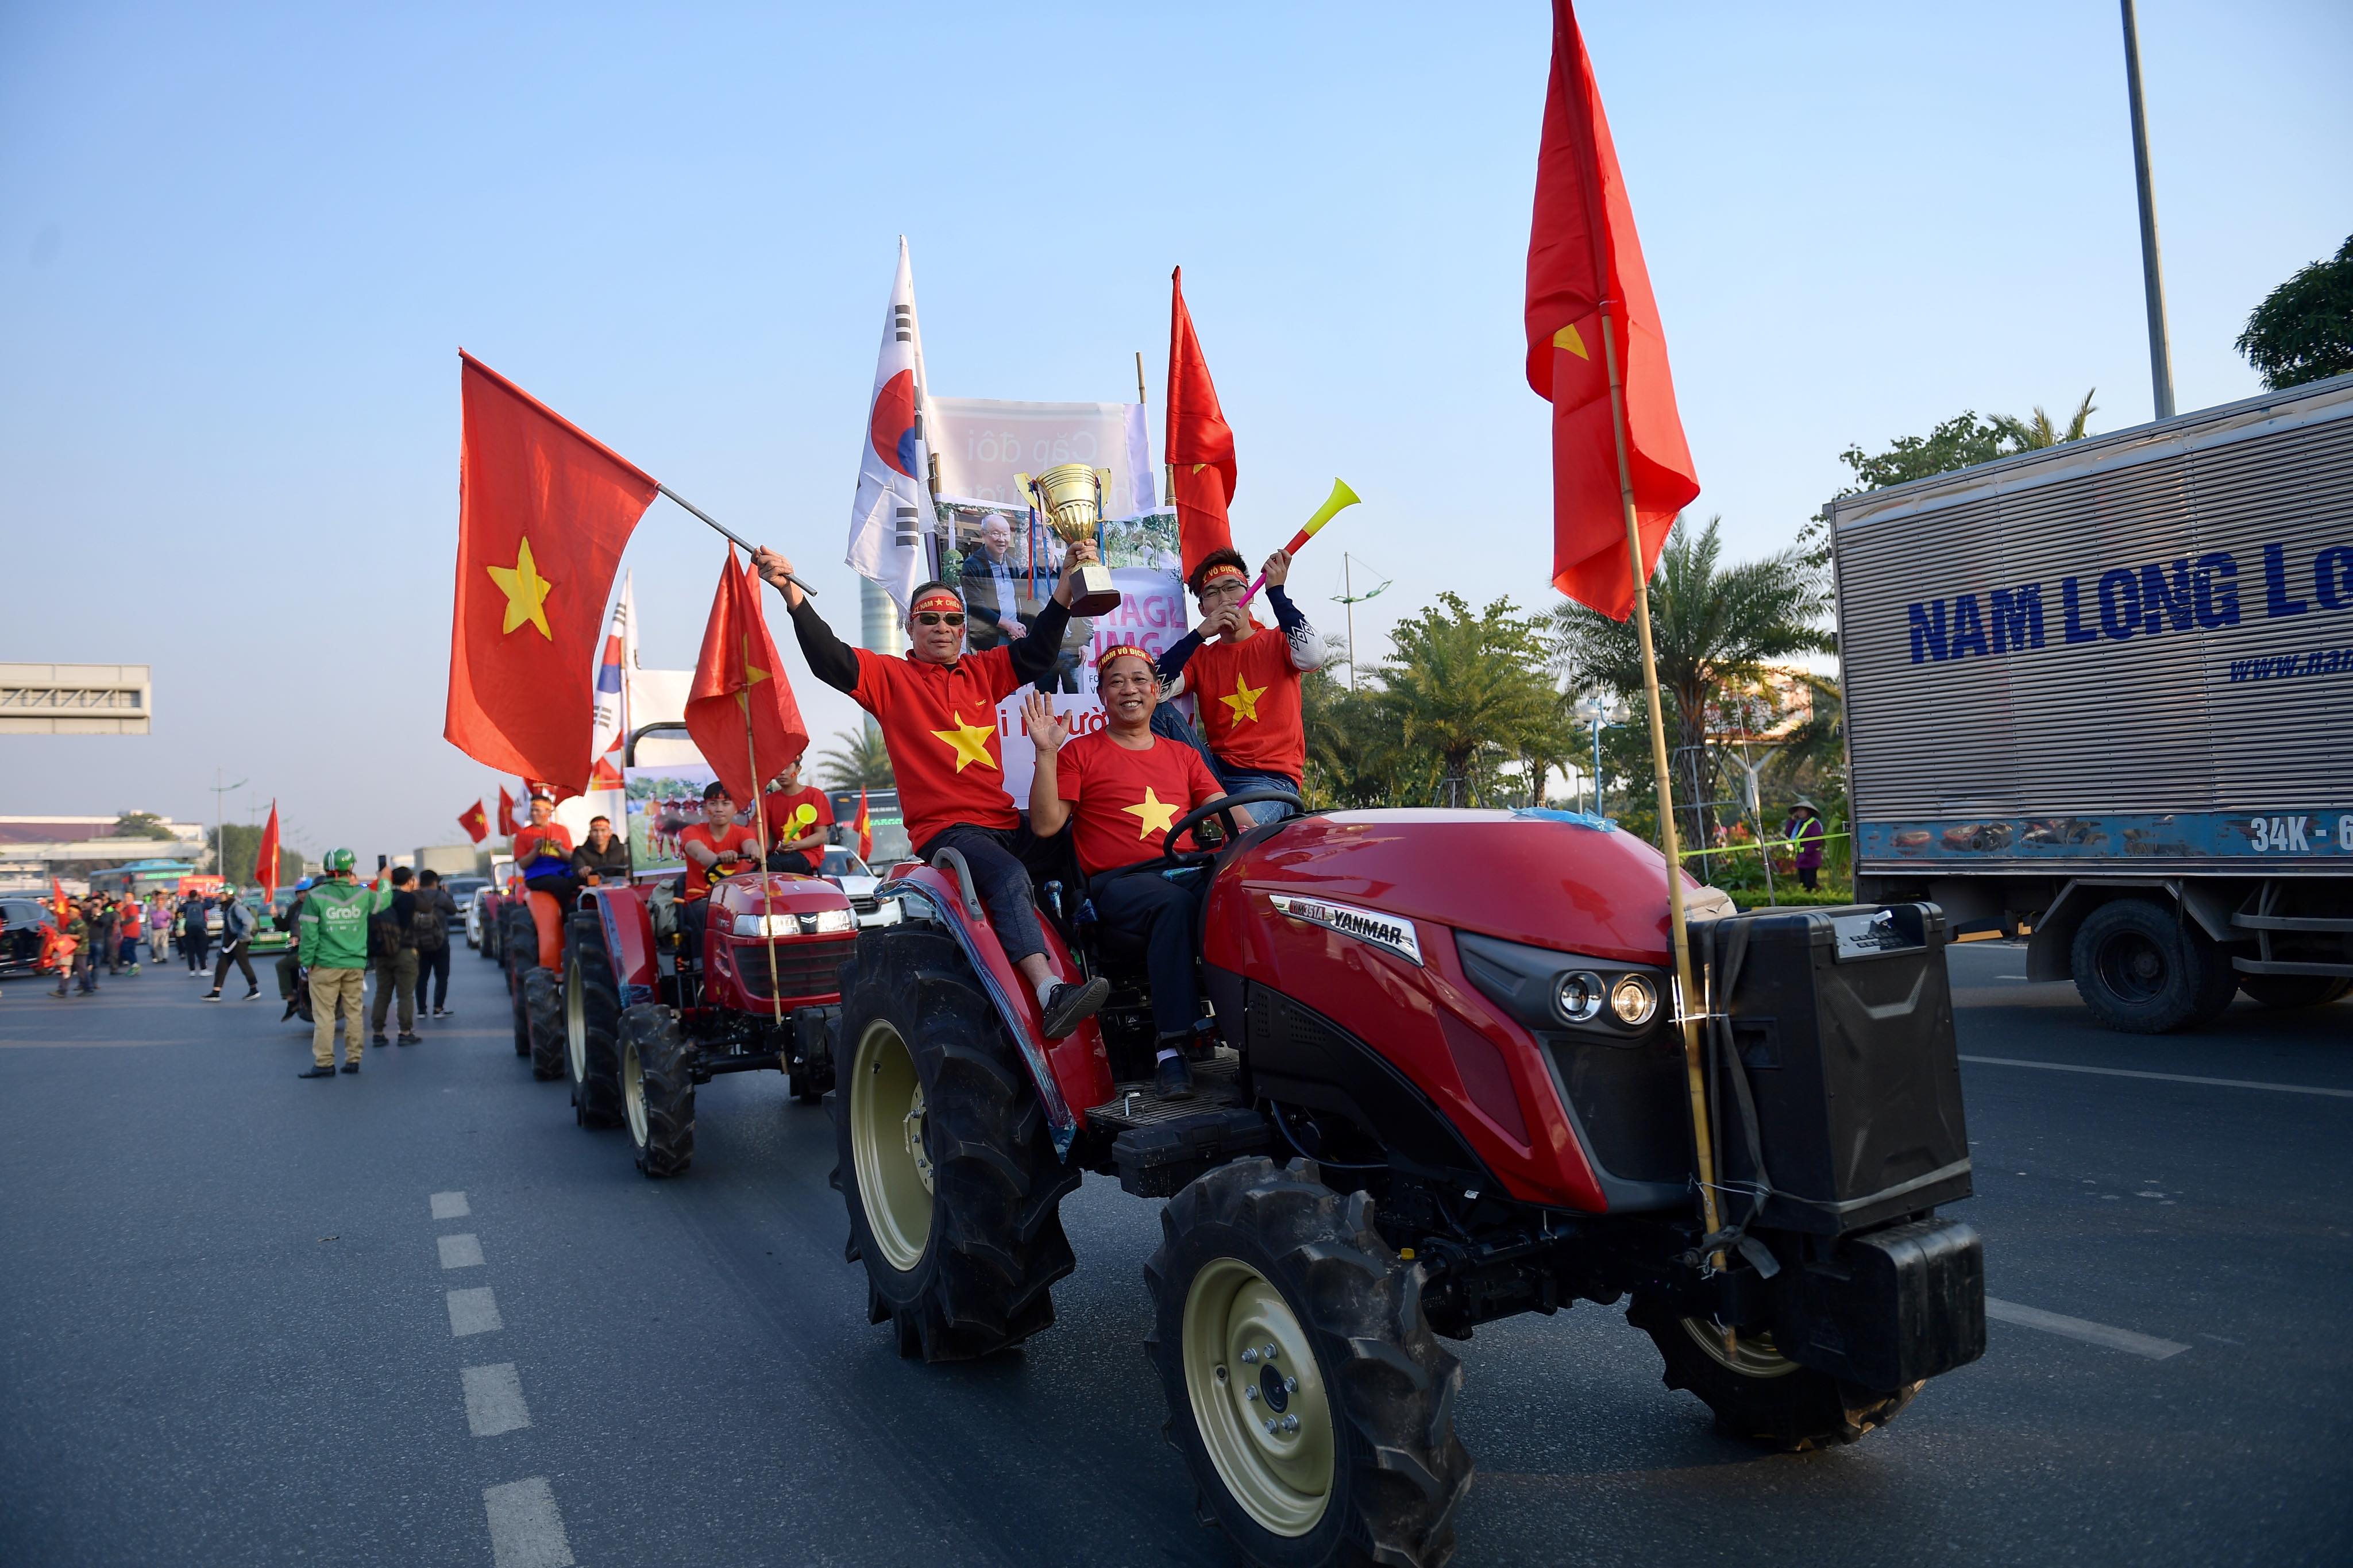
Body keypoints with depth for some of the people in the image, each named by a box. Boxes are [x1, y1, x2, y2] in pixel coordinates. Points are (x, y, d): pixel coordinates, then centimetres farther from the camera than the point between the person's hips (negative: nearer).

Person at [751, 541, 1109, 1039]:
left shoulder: (982, 672, 19)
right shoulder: (891, 677, 7)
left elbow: (1038, 651, 13)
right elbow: (829, 658, -6)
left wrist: (1067, 582, 3)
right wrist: (792, 592, -19)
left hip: (1004, 823, 6)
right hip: (943, 829, -6)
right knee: (1010, 876, -33)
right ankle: (1050, 995, -46)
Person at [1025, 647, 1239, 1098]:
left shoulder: (1184, 756, 25)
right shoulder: (1080, 753, 13)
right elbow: (1045, 824, 2)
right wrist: (1046, 753, -6)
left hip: (1188, 873, 4)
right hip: (1118, 882, -3)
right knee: (1173, 903, -38)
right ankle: (1170, 1049, -36)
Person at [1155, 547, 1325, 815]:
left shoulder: (1277, 643, 7)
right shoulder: (1199, 657, 12)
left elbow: (1312, 657, -18)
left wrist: (1276, 592, -11)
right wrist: (1200, 634, -11)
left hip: (1273, 777, -4)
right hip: (1217, 771, 4)